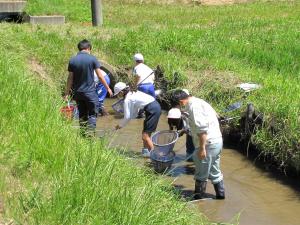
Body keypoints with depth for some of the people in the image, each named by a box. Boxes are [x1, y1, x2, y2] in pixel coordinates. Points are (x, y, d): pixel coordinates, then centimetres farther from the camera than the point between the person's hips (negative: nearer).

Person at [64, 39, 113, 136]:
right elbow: (100, 76, -6)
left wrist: (67, 93, 9)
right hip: (90, 91, -3)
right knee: (92, 114, 5)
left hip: (77, 92, 4)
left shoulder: (72, 60, 0)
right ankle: (90, 133, -9)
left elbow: (70, 78, 2)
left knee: (82, 114, 15)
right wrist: (108, 88, 5)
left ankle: (83, 134, 19)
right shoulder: (92, 59, -8)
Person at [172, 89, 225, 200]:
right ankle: (220, 194, 31)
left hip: (208, 144, -10)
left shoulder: (194, 106, -17)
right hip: (217, 141, 10)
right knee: (214, 171, 22)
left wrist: (202, 148, -22)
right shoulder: (198, 102, 15)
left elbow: (202, 128, -24)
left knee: (201, 174, 4)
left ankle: (199, 197, 16)